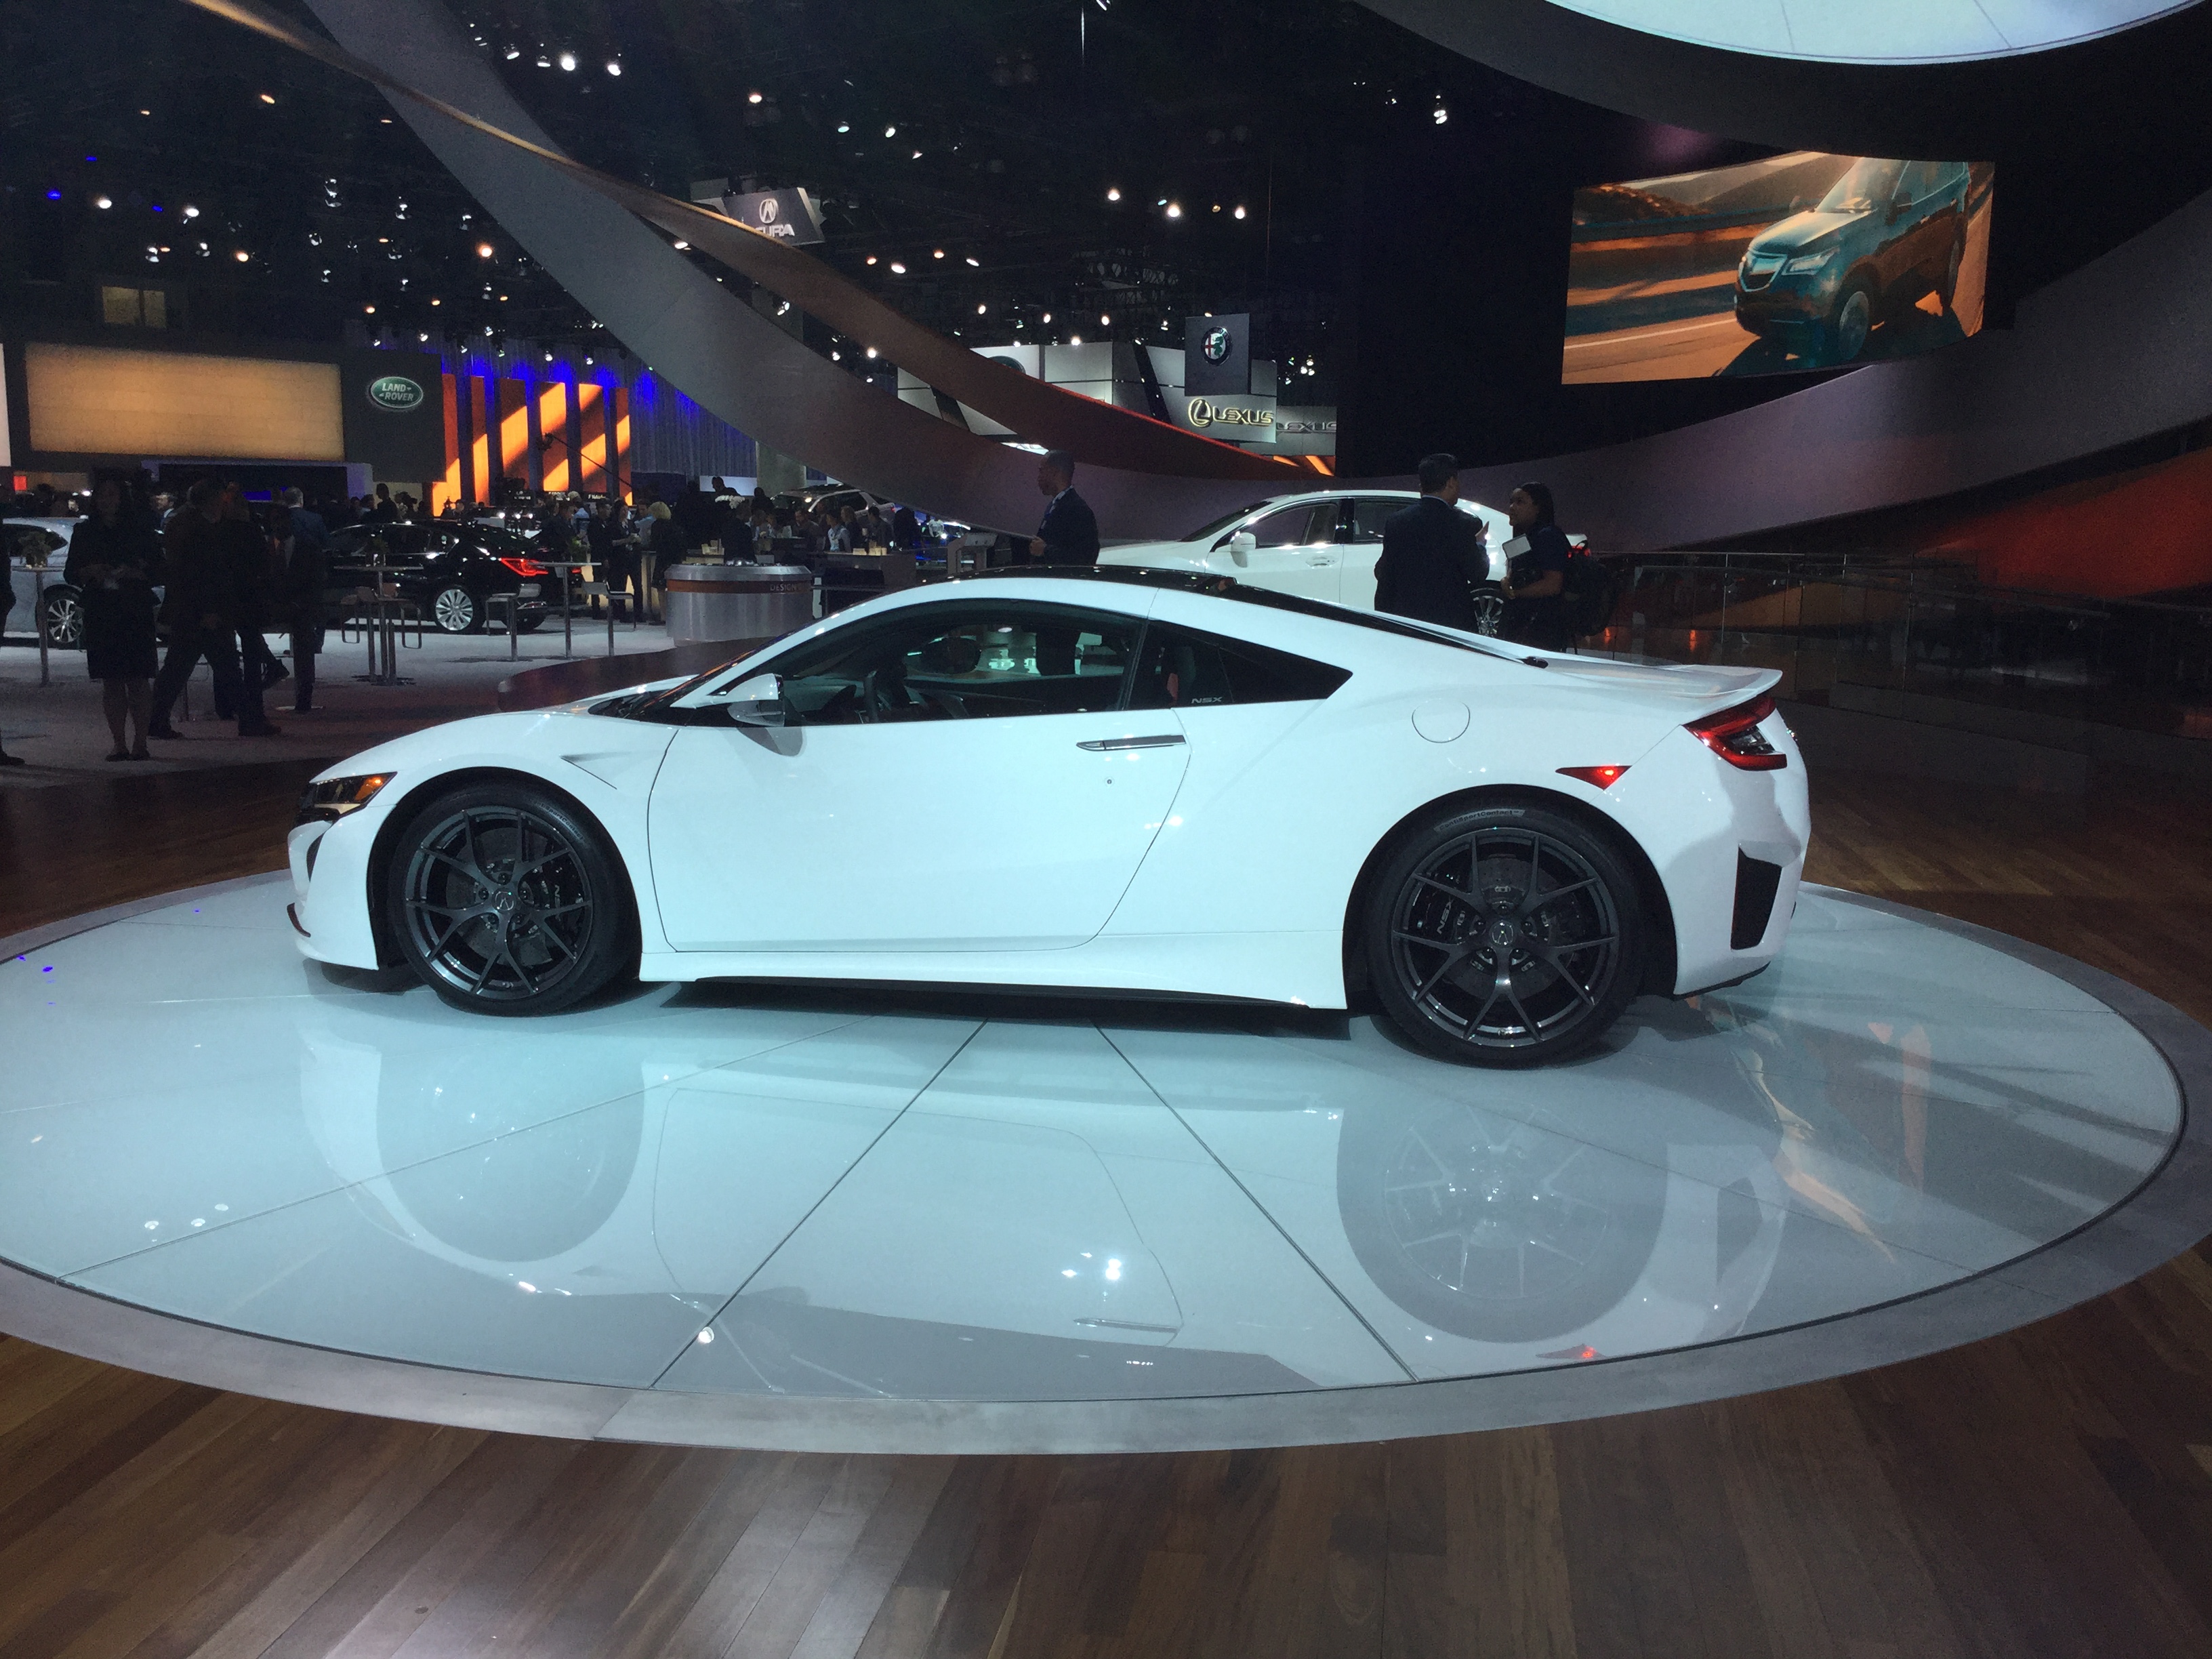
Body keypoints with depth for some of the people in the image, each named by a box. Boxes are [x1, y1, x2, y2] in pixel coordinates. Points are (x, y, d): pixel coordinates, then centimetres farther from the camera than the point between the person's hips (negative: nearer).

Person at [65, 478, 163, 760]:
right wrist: (88, 573, -8)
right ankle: (119, 744, 5)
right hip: (100, 615, 2)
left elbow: (158, 570, 4)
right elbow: (70, 574, 14)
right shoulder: (84, 532, 13)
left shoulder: (139, 529, 6)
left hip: (136, 614, -2)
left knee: (138, 681, -6)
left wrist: (134, 574, -15)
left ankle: (140, 743, -2)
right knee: (110, 682, 2)